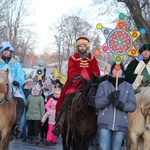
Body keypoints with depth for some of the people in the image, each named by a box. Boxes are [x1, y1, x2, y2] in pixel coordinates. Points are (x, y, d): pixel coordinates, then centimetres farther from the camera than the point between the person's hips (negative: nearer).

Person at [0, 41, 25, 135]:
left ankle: (18, 124, -16)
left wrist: (17, 81, -19)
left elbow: (20, 75, 3)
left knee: (21, 103, -20)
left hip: (14, 88, 0)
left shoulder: (16, 64, 14)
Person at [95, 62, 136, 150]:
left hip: (121, 125, 2)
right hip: (105, 124, -1)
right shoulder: (103, 85, 6)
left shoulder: (128, 87, 9)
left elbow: (133, 106, 4)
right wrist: (109, 97, -19)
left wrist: (121, 105, -16)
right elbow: (98, 104, -1)